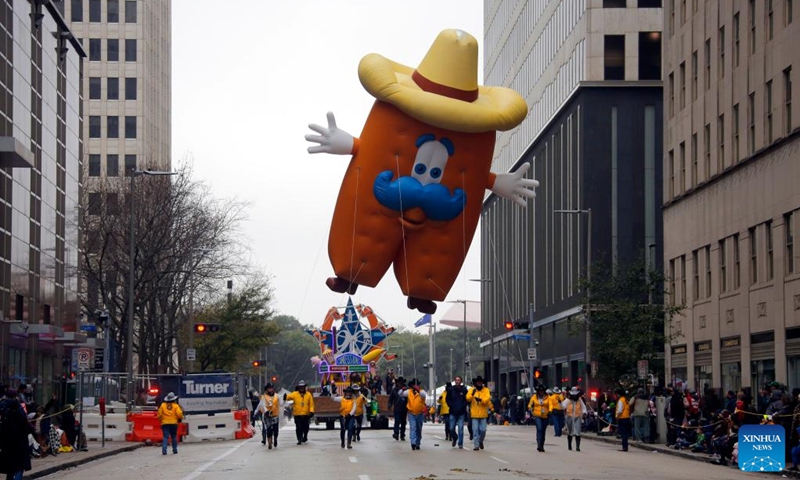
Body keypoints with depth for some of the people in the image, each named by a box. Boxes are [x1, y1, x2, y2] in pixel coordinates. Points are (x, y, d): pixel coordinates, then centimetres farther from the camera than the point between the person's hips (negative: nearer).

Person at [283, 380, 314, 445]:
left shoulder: (308, 394, 3)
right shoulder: (295, 394, -1)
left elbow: (311, 404, 4)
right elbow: (289, 396, -18)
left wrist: (311, 411, -7)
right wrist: (286, 397, -42)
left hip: (306, 415, 2)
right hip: (297, 414, -2)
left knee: (305, 427, 14)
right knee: (299, 428, -6)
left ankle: (305, 437, 39)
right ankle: (299, 440, -1)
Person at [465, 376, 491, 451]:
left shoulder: (486, 390, 4)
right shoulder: (471, 390, 4)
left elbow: (487, 399, -11)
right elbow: (468, 399, -10)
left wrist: (481, 399, -29)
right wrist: (472, 394, -29)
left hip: (483, 414, 0)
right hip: (474, 414, 0)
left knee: (483, 430, 1)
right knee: (475, 430, -5)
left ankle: (480, 441, 28)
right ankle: (476, 445, -1)